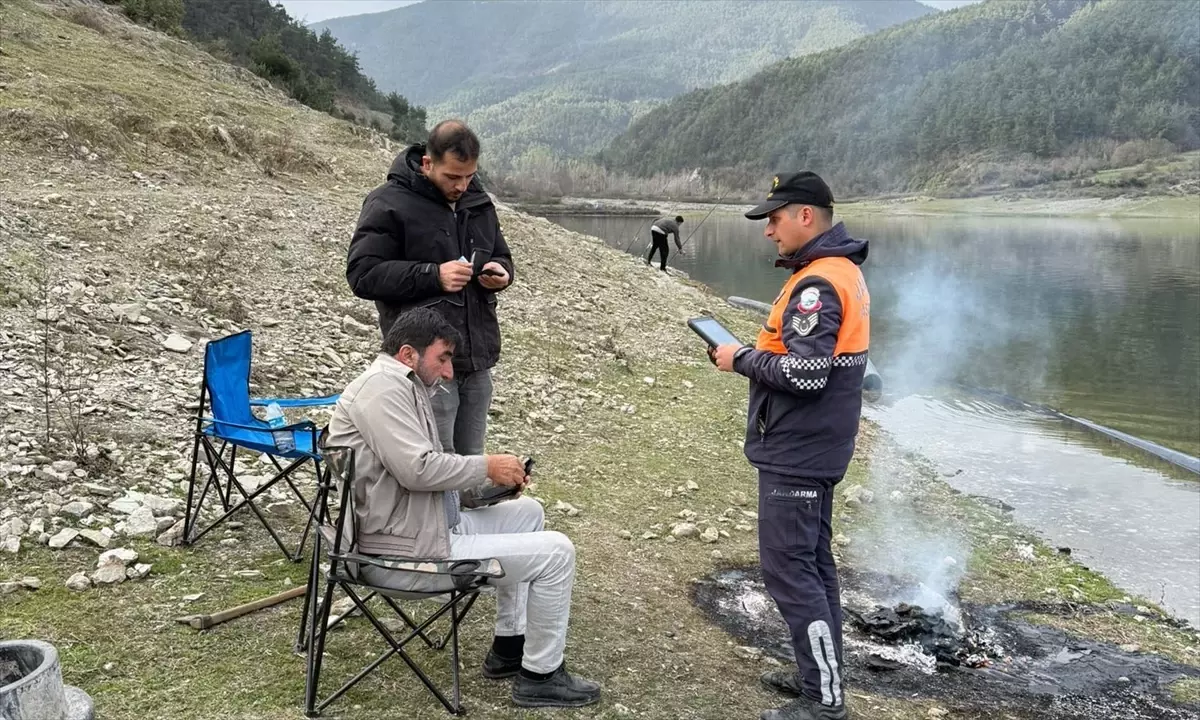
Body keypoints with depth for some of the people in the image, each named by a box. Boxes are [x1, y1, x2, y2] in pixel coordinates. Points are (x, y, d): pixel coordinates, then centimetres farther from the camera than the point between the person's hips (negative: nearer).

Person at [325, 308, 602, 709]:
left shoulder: (402, 386, 16)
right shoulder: (383, 385, -18)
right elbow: (418, 469, -27)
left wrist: (487, 484, 4)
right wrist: (487, 467, -13)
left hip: (422, 526, 11)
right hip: (403, 550, -11)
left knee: (527, 512, 22)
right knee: (555, 552, -8)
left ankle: (508, 648, 25)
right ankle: (540, 676, 10)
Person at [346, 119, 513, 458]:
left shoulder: (478, 201, 13)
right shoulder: (389, 204, -8)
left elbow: (501, 255, 26)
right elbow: (362, 274, -13)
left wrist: (500, 271, 0)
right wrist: (433, 276, -21)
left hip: (478, 360, 7)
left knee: (471, 464, 15)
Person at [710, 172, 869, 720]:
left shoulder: (817, 284, -21)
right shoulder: (842, 272, 12)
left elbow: (804, 373, -26)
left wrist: (742, 359, -13)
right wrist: (755, 354, 8)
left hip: (796, 453, -11)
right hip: (813, 446, 11)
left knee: (788, 567, -5)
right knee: (811, 561, 17)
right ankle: (821, 674, 28)